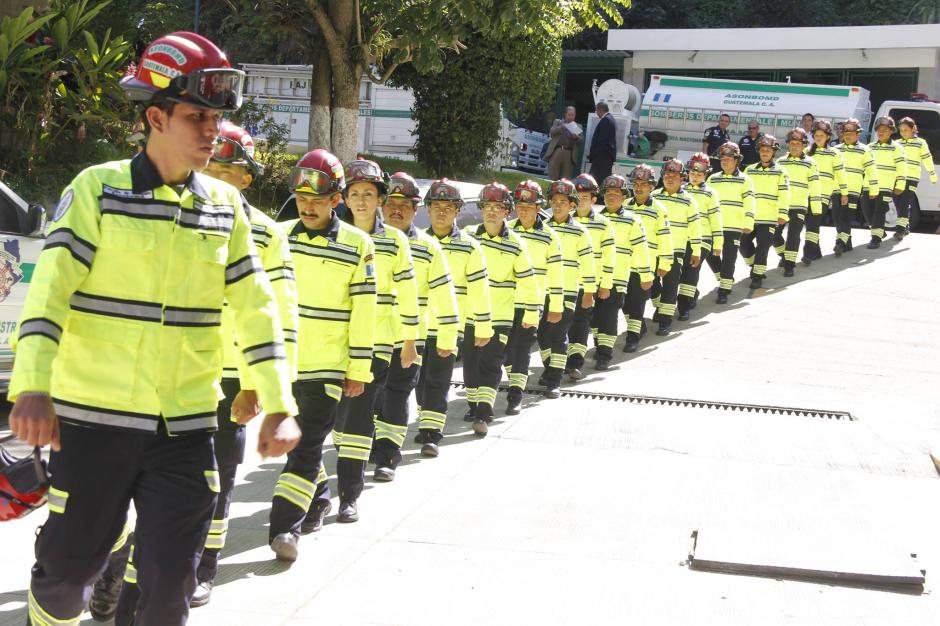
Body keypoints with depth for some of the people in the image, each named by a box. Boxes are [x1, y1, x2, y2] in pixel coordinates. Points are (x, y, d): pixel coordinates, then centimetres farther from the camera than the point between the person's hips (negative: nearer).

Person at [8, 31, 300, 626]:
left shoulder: (227, 205, 8)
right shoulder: (97, 190, -5)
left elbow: (257, 308, 9)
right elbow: (50, 289, -12)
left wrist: (279, 406, 2)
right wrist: (33, 387, -25)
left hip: (187, 422, 3)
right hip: (95, 417, -3)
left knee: (172, 578, 3)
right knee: (70, 562, 7)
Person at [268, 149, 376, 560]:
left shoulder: (357, 245, -5)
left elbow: (363, 311, -4)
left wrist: (359, 369, -4)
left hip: (328, 365, -4)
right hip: (283, 361, 4)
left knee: (307, 444, -8)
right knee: (296, 438, 16)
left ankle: (286, 526, -8)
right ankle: (319, 497, 37)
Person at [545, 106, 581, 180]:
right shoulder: (557, 122, 18)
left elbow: (581, 140, 9)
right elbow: (551, 132, 3)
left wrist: (576, 137, -13)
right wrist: (562, 126, -8)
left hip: (569, 154, 1)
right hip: (556, 151, -1)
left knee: (565, 179, -4)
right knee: (552, 177, -6)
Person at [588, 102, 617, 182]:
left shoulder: (605, 120, -13)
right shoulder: (610, 119, 19)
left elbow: (601, 139, -18)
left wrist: (591, 154, -12)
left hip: (602, 155, -11)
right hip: (609, 155, 11)